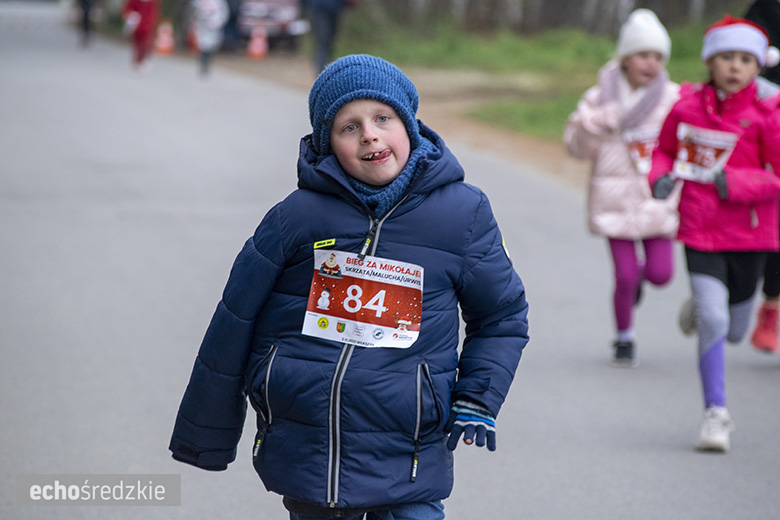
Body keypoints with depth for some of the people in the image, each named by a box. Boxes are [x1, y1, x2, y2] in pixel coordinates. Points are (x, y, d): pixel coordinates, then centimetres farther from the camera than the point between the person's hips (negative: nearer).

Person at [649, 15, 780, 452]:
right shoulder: (687, 107, -3)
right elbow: (666, 150, 15)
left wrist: (735, 183, -23)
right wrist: (661, 178, -6)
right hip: (700, 231, 0)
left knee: (733, 331, 13)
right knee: (713, 322, -15)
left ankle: (701, 308, 50)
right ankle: (716, 413, -2)